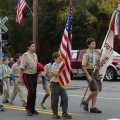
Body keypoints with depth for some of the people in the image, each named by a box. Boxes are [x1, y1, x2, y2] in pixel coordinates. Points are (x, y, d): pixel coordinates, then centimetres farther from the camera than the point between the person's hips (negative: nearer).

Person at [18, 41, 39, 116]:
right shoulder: (25, 55, -12)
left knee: (34, 93, 9)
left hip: (34, 75, 7)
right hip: (27, 75, -7)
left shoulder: (35, 55, 11)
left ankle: (32, 108, 19)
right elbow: (22, 68, -16)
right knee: (31, 92, -13)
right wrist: (20, 78, -19)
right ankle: (28, 108, 2)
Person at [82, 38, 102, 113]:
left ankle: (93, 107, 11)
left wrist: (98, 60, 0)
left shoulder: (96, 53, 14)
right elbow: (83, 66, -13)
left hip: (96, 72, 7)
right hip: (90, 72, -7)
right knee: (95, 90, -13)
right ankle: (86, 102, 8)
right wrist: (88, 76, -18)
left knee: (96, 91, 5)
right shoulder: (86, 54, -8)